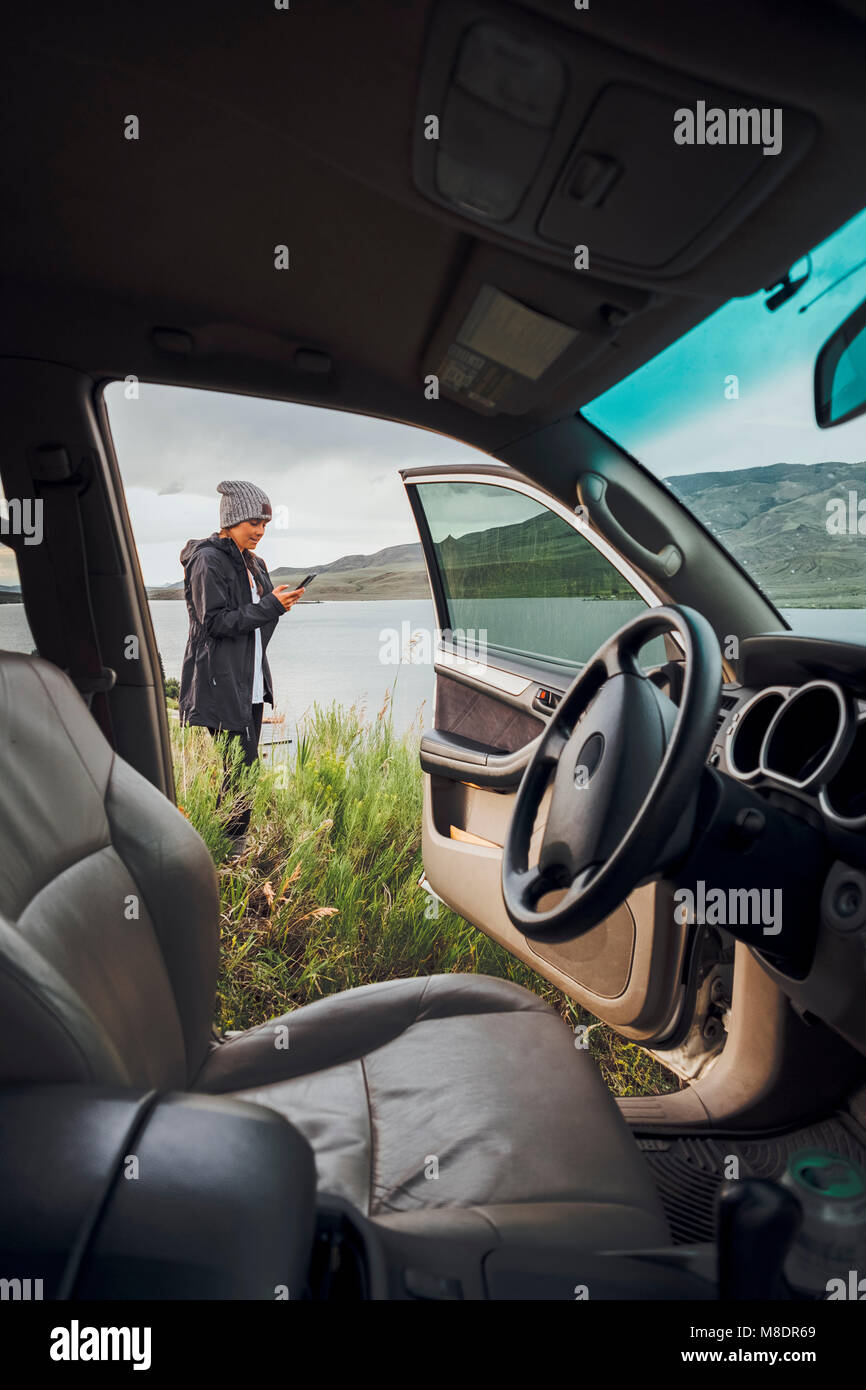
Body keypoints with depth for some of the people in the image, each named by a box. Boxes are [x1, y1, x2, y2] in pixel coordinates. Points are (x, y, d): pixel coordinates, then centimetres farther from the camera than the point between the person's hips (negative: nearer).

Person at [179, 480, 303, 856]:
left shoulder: (253, 564, 18)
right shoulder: (208, 561, -9)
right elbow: (215, 621, -15)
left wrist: (279, 603, 2)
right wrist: (270, 605, -17)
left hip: (251, 684, 9)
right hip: (220, 685, -9)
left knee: (246, 768, 11)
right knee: (233, 769, -8)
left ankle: (238, 847, 19)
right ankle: (225, 849, 3)